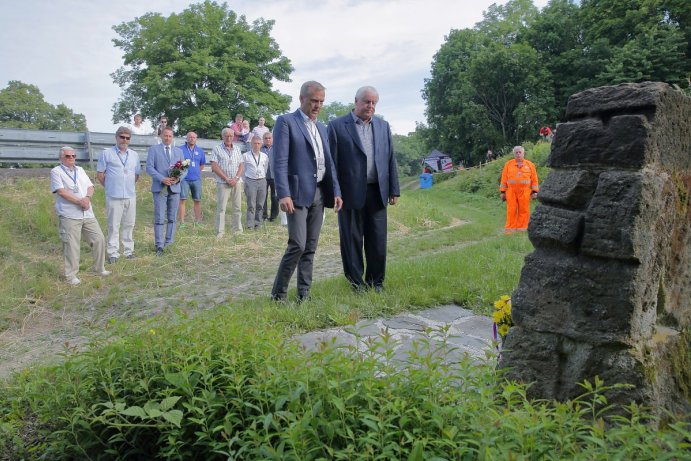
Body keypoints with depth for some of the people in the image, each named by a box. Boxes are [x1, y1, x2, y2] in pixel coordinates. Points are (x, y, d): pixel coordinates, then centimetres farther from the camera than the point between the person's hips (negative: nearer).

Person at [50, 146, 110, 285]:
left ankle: (99, 268, 23)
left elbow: (90, 187, 11)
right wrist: (79, 201, -16)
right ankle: (70, 275, 9)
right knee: (71, 246, -3)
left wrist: (87, 198, -10)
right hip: (69, 216, -6)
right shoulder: (56, 172, -2)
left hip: (87, 214, 6)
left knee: (99, 239, 7)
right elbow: (61, 191, -12)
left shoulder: (80, 170, 18)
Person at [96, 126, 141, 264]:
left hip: (131, 196, 4)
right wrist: (110, 186, 5)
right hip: (114, 196, -4)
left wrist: (129, 185, 13)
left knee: (129, 225, 9)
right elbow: (99, 174, 2)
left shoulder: (134, 155, 11)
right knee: (113, 225, 1)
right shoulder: (106, 153, -1)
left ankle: (128, 251, 19)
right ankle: (113, 253, 7)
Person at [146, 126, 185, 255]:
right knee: (159, 218, -6)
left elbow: (184, 169, 12)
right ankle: (159, 246, -3)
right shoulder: (154, 149, 5)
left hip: (175, 188, 4)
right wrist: (162, 179, -16)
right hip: (160, 188, -3)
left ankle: (169, 243, 15)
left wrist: (179, 178, -9)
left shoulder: (179, 151, 15)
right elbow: (149, 168, -3)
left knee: (172, 218, 7)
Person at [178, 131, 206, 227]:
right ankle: (181, 222, -4)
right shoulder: (181, 150, 1)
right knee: (182, 200, -7)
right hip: (184, 179, -3)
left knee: (197, 200, 6)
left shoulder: (200, 151, 11)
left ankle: (198, 222, 14)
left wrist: (195, 172, 10)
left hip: (196, 179, 3)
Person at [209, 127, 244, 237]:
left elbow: (241, 166, 10)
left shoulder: (237, 149, 13)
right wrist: (227, 179, -10)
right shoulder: (217, 149, 1)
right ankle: (220, 232, -2)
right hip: (222, 183, -4)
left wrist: (236, 178, -6)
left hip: (236, 183, 4)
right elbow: (214, 167, -6)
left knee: (237, 207, 6)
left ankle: (238, 230, 14)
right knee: (221, 208, -5)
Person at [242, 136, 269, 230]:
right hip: (250, 181, -3)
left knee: (260, 204, 7)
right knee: (251, 205, -5)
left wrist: (262, 178, 13)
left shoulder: (265, 156, 8)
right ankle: (250, 224, -2)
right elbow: (242, 168, 8)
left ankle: (258, 223, 17)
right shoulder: (245, 156, -1)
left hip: (262, 181, 3)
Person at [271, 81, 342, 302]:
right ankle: (278, 293, 4)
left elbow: (329, 162, 19)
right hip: (298, 193, -7)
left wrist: (336, 191, 9)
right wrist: (283, 194, -20)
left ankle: (304, 294, 15)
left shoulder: (321, 128, 19)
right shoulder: (286, 121, -2)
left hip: (318, 194, 7)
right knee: (298, 245, -12)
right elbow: (279, 162, -11)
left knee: (310, 247, 7)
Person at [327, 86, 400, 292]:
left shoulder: (383, 126, 13)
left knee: (378, 240, 8)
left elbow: (390, 159, 12)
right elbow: (332, 161, -4)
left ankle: (376, 280, 23)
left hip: (377, 192, 4)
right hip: (351, 192, -3)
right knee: (352, 239, 6)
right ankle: (356, 280, 21)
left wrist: (394, 190, 8)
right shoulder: (338, 126, -1)